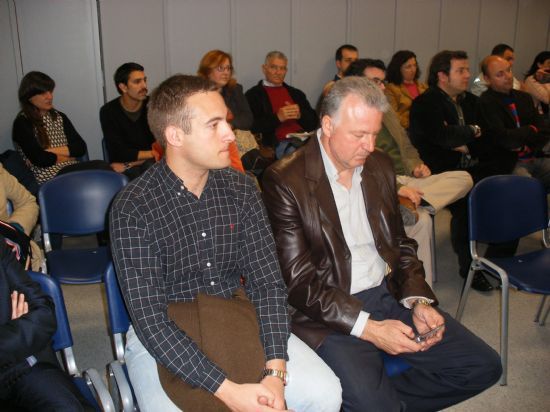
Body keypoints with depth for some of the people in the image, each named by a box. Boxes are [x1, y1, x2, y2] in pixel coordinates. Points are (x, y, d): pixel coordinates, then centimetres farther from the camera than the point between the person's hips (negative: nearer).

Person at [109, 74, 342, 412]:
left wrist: (275, 373, -19)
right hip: (162, 338, -3)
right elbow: (151, 322, -19)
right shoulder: (133, 210, -17)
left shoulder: (241, 190, -4)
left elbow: (268, 284, -5)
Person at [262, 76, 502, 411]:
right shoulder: (285, 181, -13)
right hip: (333, 313, -6)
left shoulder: (380, 165, 8)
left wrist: (418, 299, -3)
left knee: (484, 367, 0)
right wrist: (367, 328, -19)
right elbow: (299, 283, -14)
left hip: (390, 294, 7)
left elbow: (401, 243, 15)